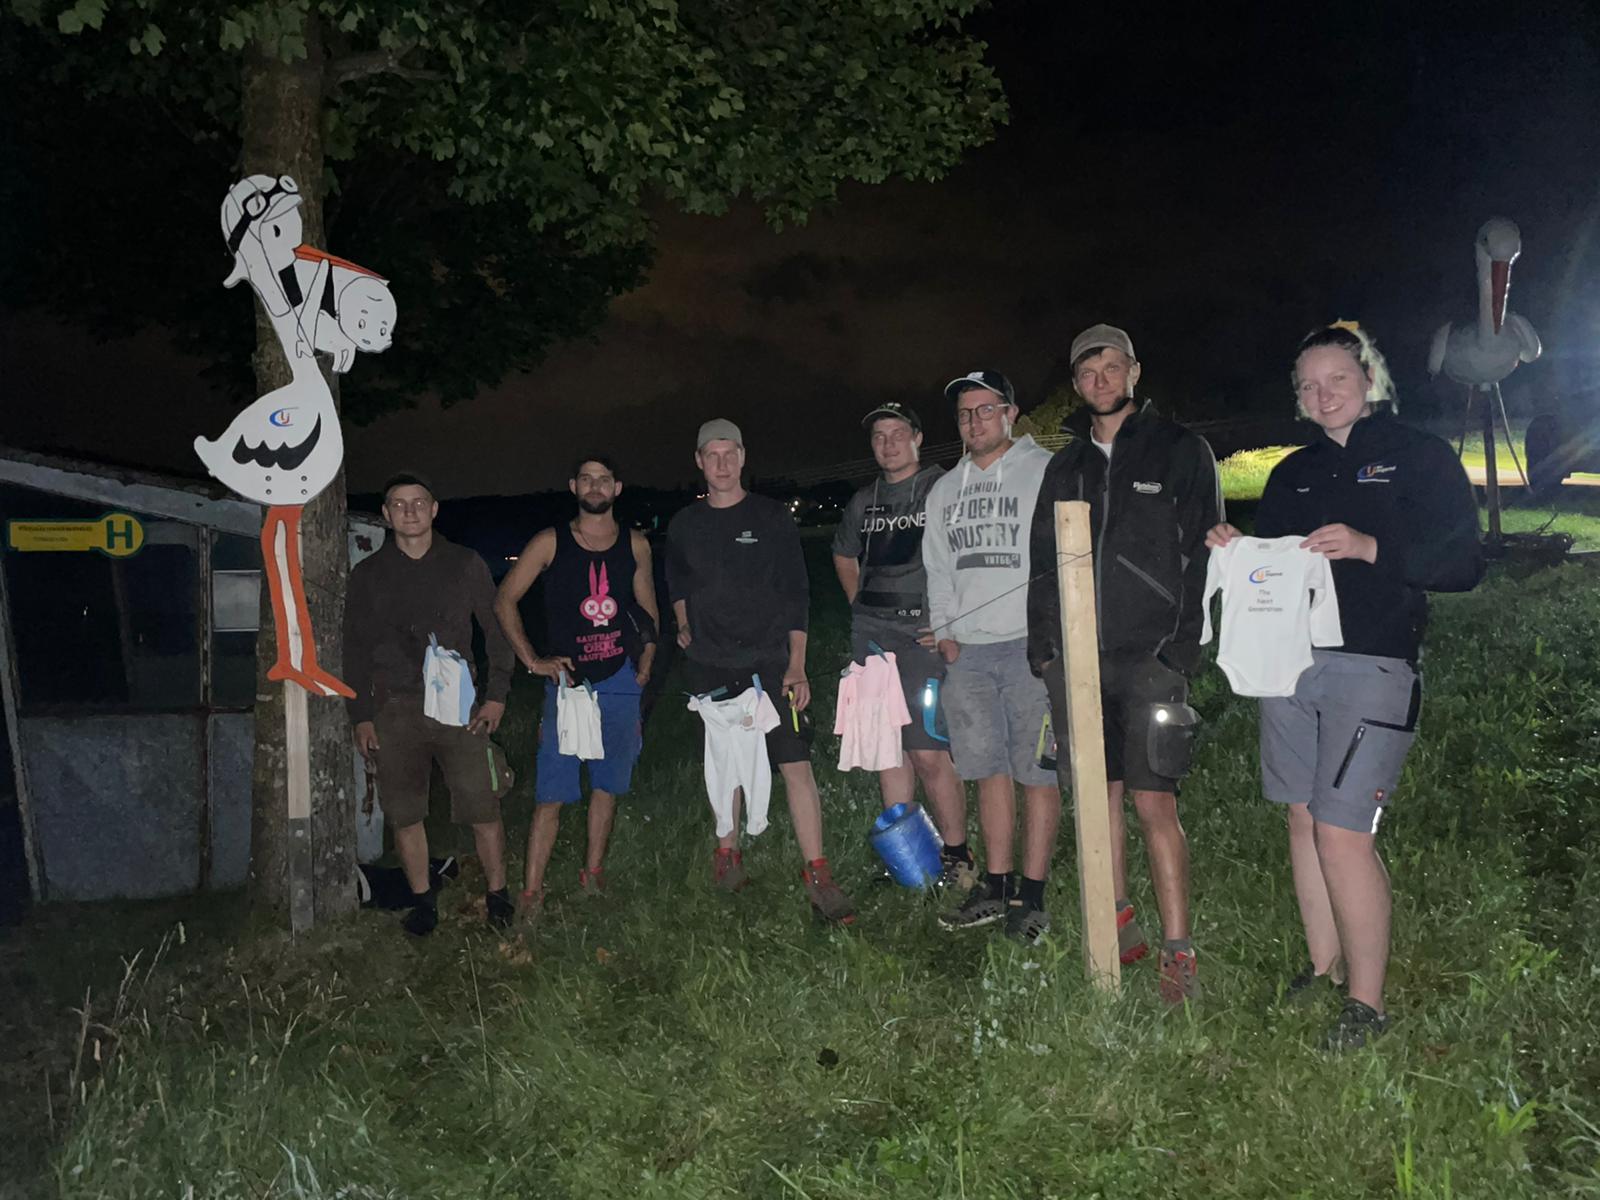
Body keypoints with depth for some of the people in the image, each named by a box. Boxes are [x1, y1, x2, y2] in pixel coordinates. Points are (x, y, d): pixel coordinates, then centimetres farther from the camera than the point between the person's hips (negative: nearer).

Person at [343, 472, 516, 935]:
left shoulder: (465, 565, 7)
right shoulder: (368, 575, 10)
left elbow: (496, 630, 9)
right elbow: (355, 649, 11)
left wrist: (496, 694, 0)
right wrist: (361, 715, 5)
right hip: (395, 710, 2)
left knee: (483, 810, -3)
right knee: (404, 815, 5)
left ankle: (497, 896, 13)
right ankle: (422, 901, 20)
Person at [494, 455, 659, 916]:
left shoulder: (635, 545, 6)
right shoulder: (550, 542, -2)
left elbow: (648, 611, 17)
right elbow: (504, 601, 2)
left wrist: (644, 666, 7)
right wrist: (532, 661, -3)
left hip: (620, 683, 3)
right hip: (567, 681, -3)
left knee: (608, 784, 11)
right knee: (551, 793, -5)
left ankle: (593, 873, 25)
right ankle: (531, 891, 0)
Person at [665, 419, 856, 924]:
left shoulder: (772, 517, 0)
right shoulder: (684, 525, 8)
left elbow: (796, 595, -1)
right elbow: (677, 583, 27)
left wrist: (796, 667, -7)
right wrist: (684, 625, 12)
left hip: (769, 663, -2)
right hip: (710, 667, 3)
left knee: (796, 764, -9)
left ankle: (818, 876, -5)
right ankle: (728, 853, 28)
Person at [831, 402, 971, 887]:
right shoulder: (863, 502, 15)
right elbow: (844, 555, 31)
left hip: (924, 631, -6)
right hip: (871, 632, 6)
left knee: (928, 751, -10)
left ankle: (957, 857, 5)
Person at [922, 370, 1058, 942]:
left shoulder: (1046, 472, 0)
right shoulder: (945, 490, 17)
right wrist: (944, 631, 8)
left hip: (1031, 645, -5)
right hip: (967, 651, 5)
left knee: (1037, 772, -2)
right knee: (990, 770, 10)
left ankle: (1032, 896, 5)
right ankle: (996, 888, 18)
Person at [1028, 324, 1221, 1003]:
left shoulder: (1179, 451, 4)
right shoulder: (1066, 466, 17)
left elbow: (1201, 552, -2)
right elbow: (1043, 559, 19)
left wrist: (1181, 646, -10)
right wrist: (1043, 642, 9)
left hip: (1148, 655, -5)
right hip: (1075, 655, 5)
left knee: (1153, 799, -9)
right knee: (1098, 791, 10)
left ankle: (1177, 952, -1)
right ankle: (1119, 923, 23)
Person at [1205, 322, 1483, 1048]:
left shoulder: (1420, 458, 2)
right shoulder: (1293, 473, 17)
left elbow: (1463, 564, -6)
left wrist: (1370, 547, -19)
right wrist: (1234, 550, 1)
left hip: (1373, 666, -6)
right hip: (1290, 658, 6)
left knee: (1343, 831, -10)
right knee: (1304, 820, 9)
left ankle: (1366, 1000, 4)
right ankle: (1323, 967, 24)